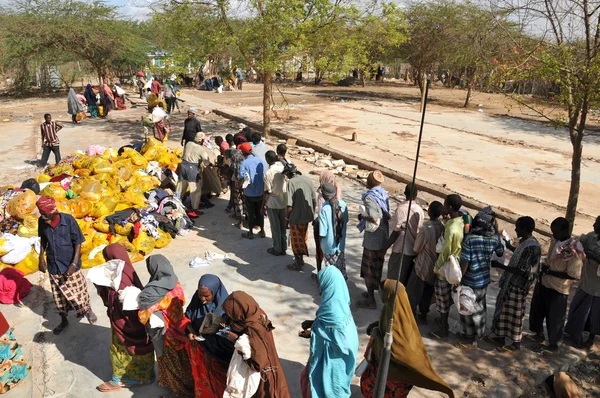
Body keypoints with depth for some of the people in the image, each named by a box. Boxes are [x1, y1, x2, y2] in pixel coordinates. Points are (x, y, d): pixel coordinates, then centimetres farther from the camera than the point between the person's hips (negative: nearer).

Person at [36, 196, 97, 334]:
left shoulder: (68, 220, -21)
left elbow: (78, 243, -14)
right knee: (58, 296, 16)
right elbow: (43, 240, 9)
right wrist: (41, 258, 3)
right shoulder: (42, 222, -10)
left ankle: (88, 310, 37)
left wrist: (74, 263, -19)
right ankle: (64, 320, 37)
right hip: (53, 266, 4)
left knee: (79, 291, 8)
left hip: (69, 265, -3)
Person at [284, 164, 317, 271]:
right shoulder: (308, 180, 2)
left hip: (296, 217, -6)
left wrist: (288, 218, -7)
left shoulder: (291, 182, -17)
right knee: (303, 238, 22)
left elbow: (289, 205, -21)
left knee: (296, 240, 9)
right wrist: (312, 214, 16)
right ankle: (301, 259, 34)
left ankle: (298, 264, 18)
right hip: (307, 215, 6)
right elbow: (314, 200, 5)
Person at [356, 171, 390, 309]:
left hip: (372, 240, -8)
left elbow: (375, 219, -30)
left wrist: (362, 216, -14)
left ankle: (370, 300, 12)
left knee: (369, 269, 4)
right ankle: (372, 292, 36)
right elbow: (386, 216, 9)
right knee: (377, 267, 21)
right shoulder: (383, 195, 4)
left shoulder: (370, 198, -22)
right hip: (383, 238, 8)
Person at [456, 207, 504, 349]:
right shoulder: (494, 238, -7)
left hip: (470, 281, -6)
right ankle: (478, 333, 40)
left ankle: (471, 339, 21)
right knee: (479, 307, 23)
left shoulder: (470, 238, -23)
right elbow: (501, 252, 14)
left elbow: (465, 262, -20)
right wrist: (497, 231, 12)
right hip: (484, 280, 6)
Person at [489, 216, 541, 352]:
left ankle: (516, 344, 22)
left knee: (514, 315, 6)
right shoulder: (525, 242, 3)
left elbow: (522, 271, -28)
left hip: (518, 286, -10)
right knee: (504, 310, 20)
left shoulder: (532, 247, -27)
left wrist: (500, 266, -27)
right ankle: (500, 337, 34)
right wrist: (510, 247, 31)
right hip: (511, 282, 10)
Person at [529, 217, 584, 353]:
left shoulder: (574, 249, -25)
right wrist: (543, 268, -2)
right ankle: (539, 334, 43)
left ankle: (553, 344, 28)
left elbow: (573, 275, -24)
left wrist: (550, 272, -23)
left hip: (558, 290, -8)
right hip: (543, 283, 8)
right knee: (536, 311, 22)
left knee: (554, 318, 8)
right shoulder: (555, 241, -1)